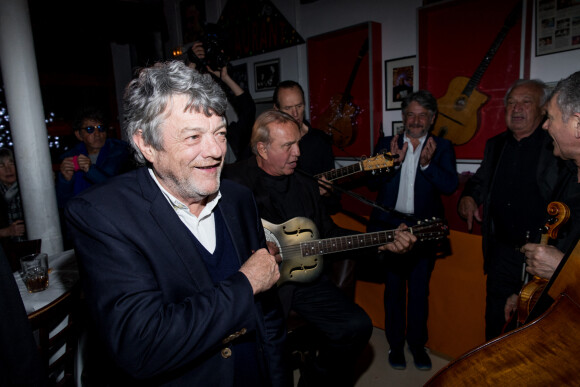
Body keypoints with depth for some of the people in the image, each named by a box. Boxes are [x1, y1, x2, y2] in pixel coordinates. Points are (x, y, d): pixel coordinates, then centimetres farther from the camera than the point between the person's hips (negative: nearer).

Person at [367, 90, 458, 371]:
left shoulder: (442, 147, 5)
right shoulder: (387, 144, 6)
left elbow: (450, 185, -7)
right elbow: (372, 183, -2)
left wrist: (427, 164, -21)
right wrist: (393, 161, -16)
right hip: (390, 226, 1)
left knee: (419, 290, 9)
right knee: (393, 288, 12)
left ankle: (417, 344, 30)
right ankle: (395, 344, 28)